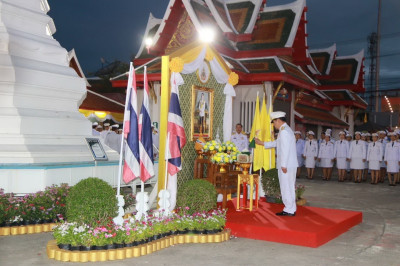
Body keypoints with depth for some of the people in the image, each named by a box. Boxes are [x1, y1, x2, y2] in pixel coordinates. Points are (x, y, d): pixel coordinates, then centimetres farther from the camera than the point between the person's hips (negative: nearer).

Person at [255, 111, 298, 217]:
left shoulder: (284, 131, -14)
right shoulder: (286, 130, 19)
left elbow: (285, 149, -21)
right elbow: (276, 143, 30)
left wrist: (283, 165, -21)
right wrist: (261, 143, 36)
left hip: (286, 165, -10)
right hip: (290, 165, 10)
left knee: (286, 187, -4)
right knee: (289, 187, 13)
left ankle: (289, 210, 2)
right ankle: (290, 209, 19)